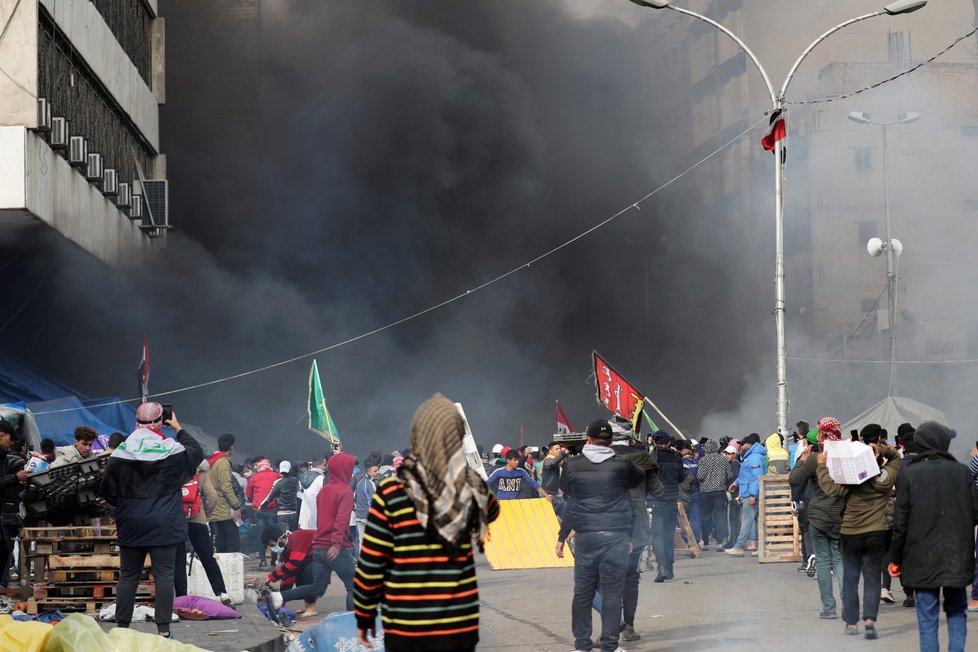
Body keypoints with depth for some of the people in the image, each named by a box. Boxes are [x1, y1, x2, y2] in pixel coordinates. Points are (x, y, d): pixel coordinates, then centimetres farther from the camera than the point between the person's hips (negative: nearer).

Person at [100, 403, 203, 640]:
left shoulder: (121, 452, -2)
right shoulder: (172, 450, -7)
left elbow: (107, 489, 5)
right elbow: (197, 452, 13)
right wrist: (179, 429, 23)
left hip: (131, 525, 2)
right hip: (164, 524, -2)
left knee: (128, 576, 10)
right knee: (164, 576, 0)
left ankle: (122, 628, 14)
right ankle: (163, 630, -3)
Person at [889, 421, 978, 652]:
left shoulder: (909, 474, -7)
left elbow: (900, 522, -6)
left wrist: (896, 559, 4)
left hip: (923, 559, -2)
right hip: (957, 557, 2)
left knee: (927, 618, 4)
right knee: (956, 611, 16)